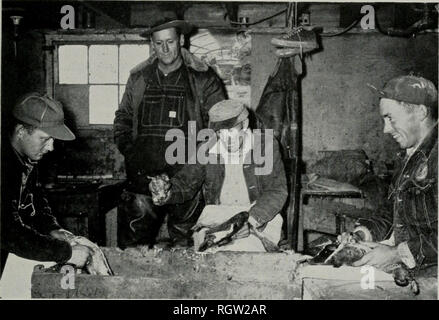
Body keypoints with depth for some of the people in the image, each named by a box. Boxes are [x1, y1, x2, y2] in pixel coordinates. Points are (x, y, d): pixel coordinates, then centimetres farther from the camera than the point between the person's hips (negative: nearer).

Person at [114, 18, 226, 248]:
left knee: (184, 244, 4)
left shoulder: (203, 80, 3)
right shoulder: (138, 78, 12)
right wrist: (128, 149, 5)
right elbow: (123, 119, 20)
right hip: (143, 175, 3)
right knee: (132, 244, 6)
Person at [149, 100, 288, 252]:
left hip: (261, 218, -1)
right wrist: (167, 191, -17)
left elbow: (277, 191, -5)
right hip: (215, 216, 1)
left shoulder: (265, 144, -2)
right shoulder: (207, 149, 4)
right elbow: (185, 184, 8)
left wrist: (252, 219, -21)